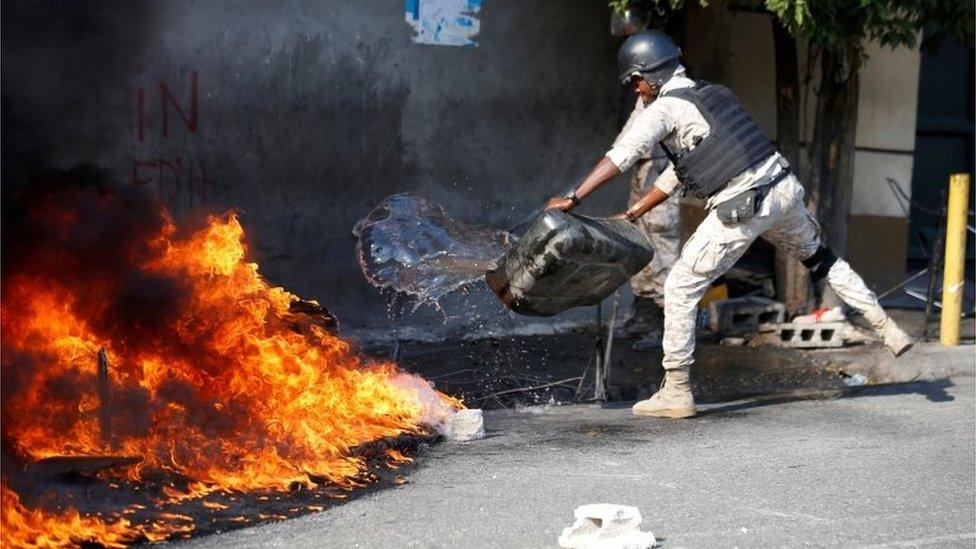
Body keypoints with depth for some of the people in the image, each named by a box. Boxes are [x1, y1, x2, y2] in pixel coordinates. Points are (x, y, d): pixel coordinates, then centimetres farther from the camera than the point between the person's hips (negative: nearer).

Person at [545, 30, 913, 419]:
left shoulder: (664, 108, -3)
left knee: (681, 287, 3)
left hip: (741, 209, -8)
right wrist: (633, 215, 24)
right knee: (819, 260, 31)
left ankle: (676, 393, 5)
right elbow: (678, 171, 25)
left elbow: (621, 156, -17)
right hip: (785, 189, 8)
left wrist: (573, 198, -20)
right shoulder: (713, 95, 22)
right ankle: (885, 328, 36)